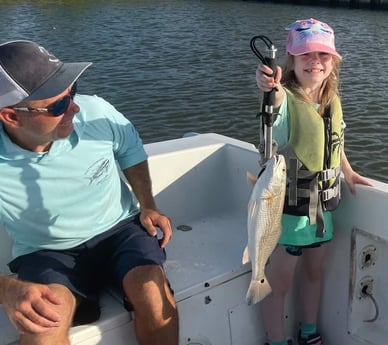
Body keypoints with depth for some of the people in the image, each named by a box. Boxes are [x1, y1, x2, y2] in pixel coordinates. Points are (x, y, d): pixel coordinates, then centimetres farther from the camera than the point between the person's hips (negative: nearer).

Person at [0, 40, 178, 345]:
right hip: (47, 252, -1)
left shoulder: (95, 111, -15)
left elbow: (130, 151, 8)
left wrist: (148, 206, 1)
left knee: (151, 291, -27)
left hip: (119, 229, 2)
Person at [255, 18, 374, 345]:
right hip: (287, 205, -7)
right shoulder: (285, 99, -19)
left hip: (322, 204, 7)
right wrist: (269, 85, -65)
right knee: (279, 282, 6)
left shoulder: (332, 100, 3)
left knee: (314, 272, 22)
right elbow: (276, 97, -45)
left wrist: (348, 172, 22)